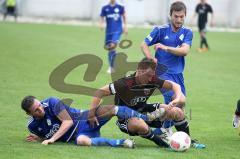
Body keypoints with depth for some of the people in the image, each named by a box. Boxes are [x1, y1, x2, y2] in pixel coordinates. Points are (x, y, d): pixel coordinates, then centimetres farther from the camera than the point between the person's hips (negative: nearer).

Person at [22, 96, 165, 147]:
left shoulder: (51, 102, -11)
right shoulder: (33, 126, 0)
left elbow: (68, 121, -15)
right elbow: (46, 136, 20)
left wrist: (52, 139, -21)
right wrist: (38, 138, -3)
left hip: (84, 120, 0)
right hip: (76, 135, 0)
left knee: (111, 109, -28)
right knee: (81, 140, -41)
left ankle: (148, 118, -17)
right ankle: (122, 143, -40)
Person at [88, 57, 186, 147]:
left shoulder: (152, 80, -13)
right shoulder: (125, 84, -28)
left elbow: (173, 85, -3)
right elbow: (100, 93, -26)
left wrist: (178, 98, -24)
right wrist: (92, 113, -31)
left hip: (144, 110, 6)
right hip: (126, 118, -6)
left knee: (178, 113, -9)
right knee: (141, 126, -42)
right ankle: (160, 141, -13)